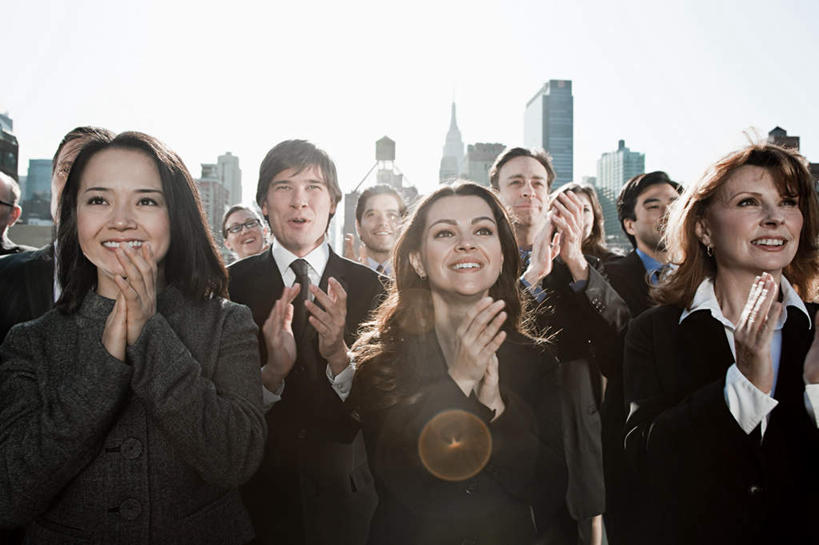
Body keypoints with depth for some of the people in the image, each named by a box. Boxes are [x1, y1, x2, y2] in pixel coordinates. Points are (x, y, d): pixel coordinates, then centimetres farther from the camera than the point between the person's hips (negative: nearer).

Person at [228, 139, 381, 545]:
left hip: (344, 499, 1)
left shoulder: (369, 286, -4)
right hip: (259, 498, 0)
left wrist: (339, 354, -26)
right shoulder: (232, 284, -5)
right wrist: (272, 371, -26)